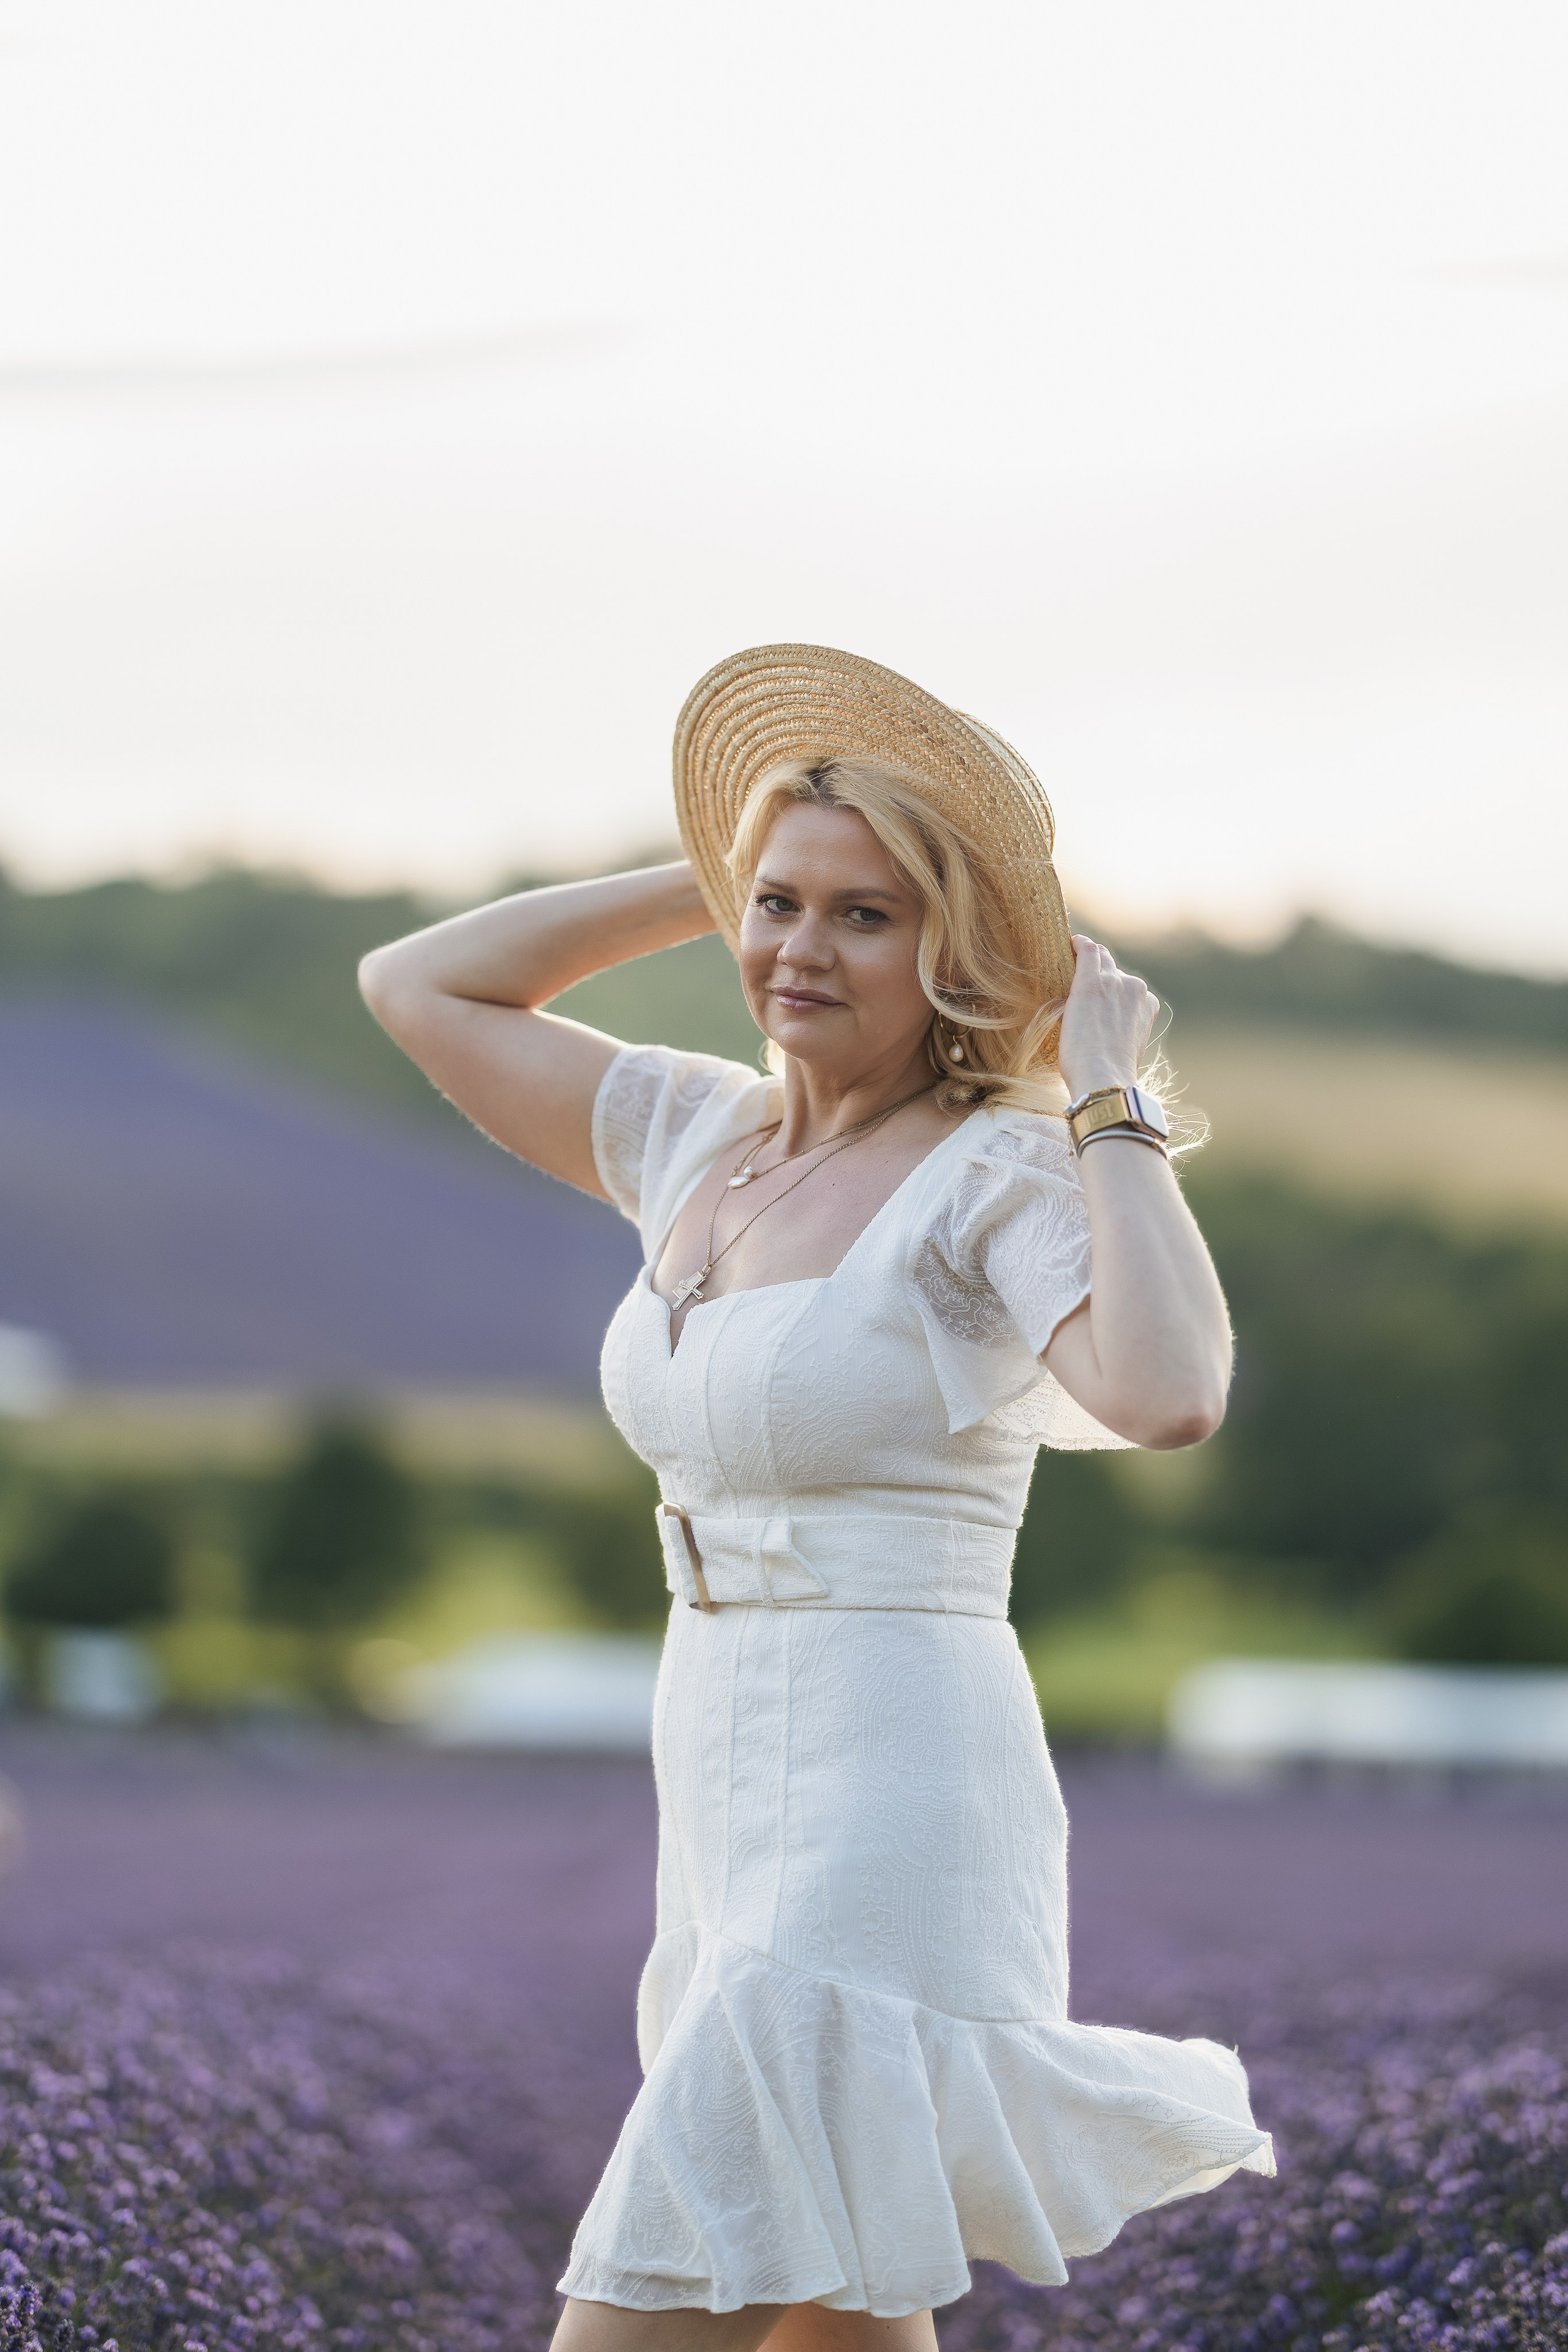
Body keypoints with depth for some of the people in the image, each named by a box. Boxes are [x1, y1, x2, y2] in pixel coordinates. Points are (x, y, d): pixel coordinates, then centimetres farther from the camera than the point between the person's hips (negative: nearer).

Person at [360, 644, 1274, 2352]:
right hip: (731, 1831, 8)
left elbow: (1169, 1395, -30)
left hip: (890, 1850, -8)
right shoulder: (704, 1141, 11)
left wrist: (1110, 1100, -18)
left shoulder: (1002, 1180, -10)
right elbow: (416, 987, 20)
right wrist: (711, 881, 15)